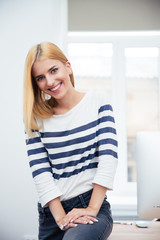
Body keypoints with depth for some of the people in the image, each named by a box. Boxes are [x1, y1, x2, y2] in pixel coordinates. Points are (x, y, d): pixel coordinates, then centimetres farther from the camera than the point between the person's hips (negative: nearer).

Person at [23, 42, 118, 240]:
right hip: (51, 211, 2)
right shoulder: (35, 117, 4)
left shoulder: (98, 101, 2)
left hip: (93, 204, -2)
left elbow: (109, 155, -7)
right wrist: (61, 217, -15)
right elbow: (40, 171, -4)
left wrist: (92, 209, -14)